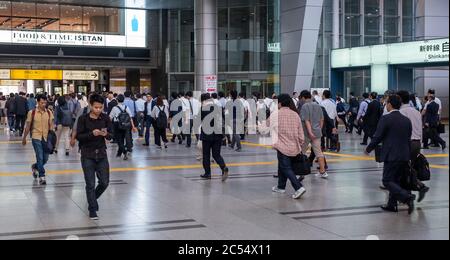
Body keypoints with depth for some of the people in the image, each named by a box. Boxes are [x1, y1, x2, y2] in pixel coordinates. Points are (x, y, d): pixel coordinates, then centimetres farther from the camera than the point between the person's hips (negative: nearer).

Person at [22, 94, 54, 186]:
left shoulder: (49, 112, 2)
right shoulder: (32, 113, -4)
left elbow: (51, 125, 1)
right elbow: (28, 126, 4)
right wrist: (24, 138, 10)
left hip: (46, 138, 3)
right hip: (36, 138, -3)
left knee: (45, 159, 9)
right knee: (40, 158, -9)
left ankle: (35, 167, 40)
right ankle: (42, 177, 0)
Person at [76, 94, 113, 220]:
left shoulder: (105, 118, -1)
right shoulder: (83, 119, -8)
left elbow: (111, 135, 1)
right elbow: (78, 136, -10)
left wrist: (106, 134, -22)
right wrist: (92, 134, -25)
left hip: (101, 154, 3)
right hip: (87, 155, -3)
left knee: (104, 182, 6)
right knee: (90, 184, 2)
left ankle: (93, 198, 35)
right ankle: (92, 209, 16)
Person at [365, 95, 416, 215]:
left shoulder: (386, 119, -11)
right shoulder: (407, 120, 10)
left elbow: (377, 137, -11)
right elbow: (409, 139, 14)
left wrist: (368, 149, 4)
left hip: (391, 156, -7)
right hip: (405, 156, 7)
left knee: (387, 181, -3)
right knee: (396, 181, 15)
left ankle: (407, 197, -21)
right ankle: (392, 204, 20)